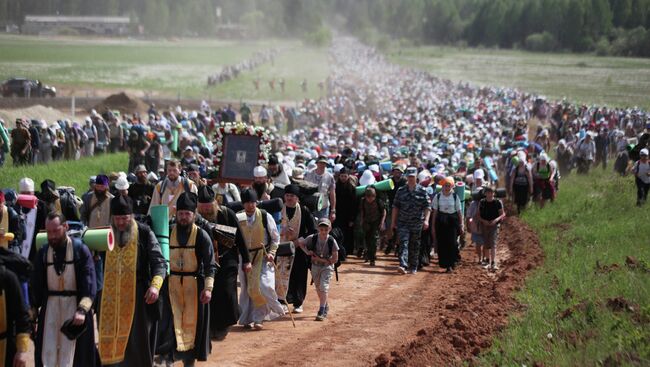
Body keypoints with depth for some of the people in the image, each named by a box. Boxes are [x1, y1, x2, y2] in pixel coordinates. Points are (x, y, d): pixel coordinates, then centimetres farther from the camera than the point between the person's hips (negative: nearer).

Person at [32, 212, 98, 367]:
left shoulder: (80, 250, -8)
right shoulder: (43, 253, 3)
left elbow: (89, 284, -13)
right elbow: (36, 285, 9)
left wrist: (82, 310, -25)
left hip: (75, 305, -3)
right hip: (50, 306, 3)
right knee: (47, 353, 0)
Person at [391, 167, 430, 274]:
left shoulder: (422, 191, 1)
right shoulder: (401, 191, 5)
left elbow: (427, 207, -2)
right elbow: (395, 206, 9)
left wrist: (426, 220, -15)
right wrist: (393, 221, 7)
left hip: (417, 222, 0)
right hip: (403, 222, 0)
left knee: (415, 245, 8)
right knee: (403, 242, -13)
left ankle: (413, 267, 19)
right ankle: (403, 266, -23)